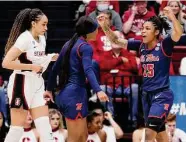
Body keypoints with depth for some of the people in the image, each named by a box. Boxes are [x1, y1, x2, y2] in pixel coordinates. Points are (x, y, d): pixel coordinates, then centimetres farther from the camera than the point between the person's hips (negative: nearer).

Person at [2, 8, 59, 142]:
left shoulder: (42, 39, 9)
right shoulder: (25, 38, -15)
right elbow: (6, 63, -22)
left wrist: (51, 58, 4)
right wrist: (31, 67, -20)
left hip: (37, 85, 8)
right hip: (22, 84, -8)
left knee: (45, 125, 2)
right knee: (17, 128, -4)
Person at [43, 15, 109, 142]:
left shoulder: (69, 44, 15)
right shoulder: (85, 47, -10)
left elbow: (56, 68, 21)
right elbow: (88, 70, -26)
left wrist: (49, 89, 31)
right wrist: (98, 90, -40)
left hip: (65, 93, 9)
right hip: (76, 93, -9)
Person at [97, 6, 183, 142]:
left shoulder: (164, 46, -12)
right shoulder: (142, 46, 4)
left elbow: (178, 33, -29)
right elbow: (116, 40, 8)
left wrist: (172, 16, -47)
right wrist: (104, 25, -6)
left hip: (162, 96, -7)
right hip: (147, 95, 7)